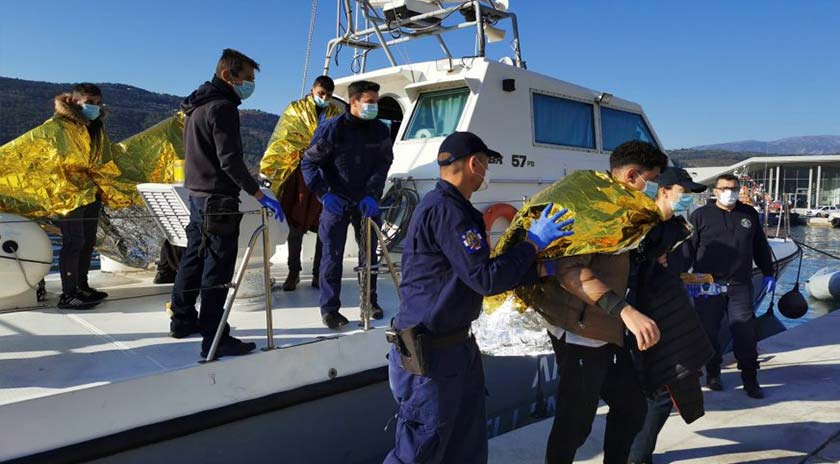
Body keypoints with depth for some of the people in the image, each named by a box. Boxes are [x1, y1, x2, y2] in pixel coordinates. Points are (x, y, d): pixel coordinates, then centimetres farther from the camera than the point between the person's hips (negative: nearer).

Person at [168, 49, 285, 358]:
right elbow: (230, 160, -21)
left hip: (196, 195, 10)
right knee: (217, 269, -8)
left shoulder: (197, 106, 17)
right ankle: (215, 339, -5)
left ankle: (183, 321, 30)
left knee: (193, 260, 18)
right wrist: (259, 195, -22)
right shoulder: (222, 107, -14)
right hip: (218, 200, -10)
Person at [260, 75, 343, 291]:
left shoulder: (337, 114, 12)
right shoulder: (295, 110, 9)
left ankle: (318, 273, 14)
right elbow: (281, 140, 2)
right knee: (296, 225, 1)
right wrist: (267, 168, -7)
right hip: (300, 173, -1)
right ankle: (293, 272, 12)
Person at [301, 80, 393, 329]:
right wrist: (325, 194, -16)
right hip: (336, 202, -3)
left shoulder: (380, 130, -1)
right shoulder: (332, 129, -10)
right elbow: (309, 163, -6)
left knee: (369, 251, 12)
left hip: (367, 202, 4)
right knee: (333, 254, -1)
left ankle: (370, 300, 28)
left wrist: (371, 194, -15)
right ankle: (329, 308, 9)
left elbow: (383, 164, -1)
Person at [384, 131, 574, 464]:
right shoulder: (444, 210, -21)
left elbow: (483, 275, 13)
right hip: (429, 355, -10)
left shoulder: (452, 207, 13)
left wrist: (544, 270, 6)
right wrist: (535, 242, -11)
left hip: (458, 347, 10)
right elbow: (486, 279, -22)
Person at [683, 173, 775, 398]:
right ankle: (712, 373, 23)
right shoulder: (700, 215, 1)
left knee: (745, 333, -1)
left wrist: (768, 273, 19)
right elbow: (687, 248, -3)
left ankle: (750, 379, 11)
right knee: (709, 331, 6)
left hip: (740, 285, 2)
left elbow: (760, 246, 20)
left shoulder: (749, 214, 12)